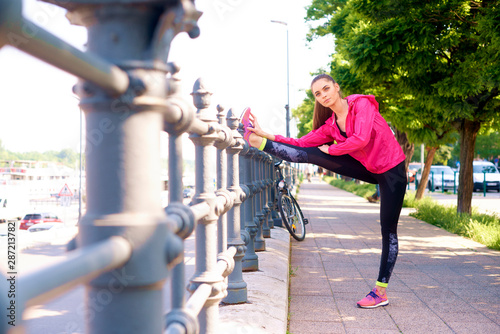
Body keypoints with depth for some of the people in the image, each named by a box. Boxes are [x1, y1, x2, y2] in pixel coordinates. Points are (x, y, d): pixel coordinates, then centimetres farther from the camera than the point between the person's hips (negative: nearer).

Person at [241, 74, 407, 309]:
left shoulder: (362, 104, -17)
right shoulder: (331, 125, 1)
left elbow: (361, 139, -29)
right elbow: (302, 143, -2)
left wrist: (330, 150, -14)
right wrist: (265, 135, -10)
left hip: (392, 172, -5)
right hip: (368, 169, 6)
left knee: (388, 230, -1)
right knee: (310, 156, -7)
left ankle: (381, 291, 5)